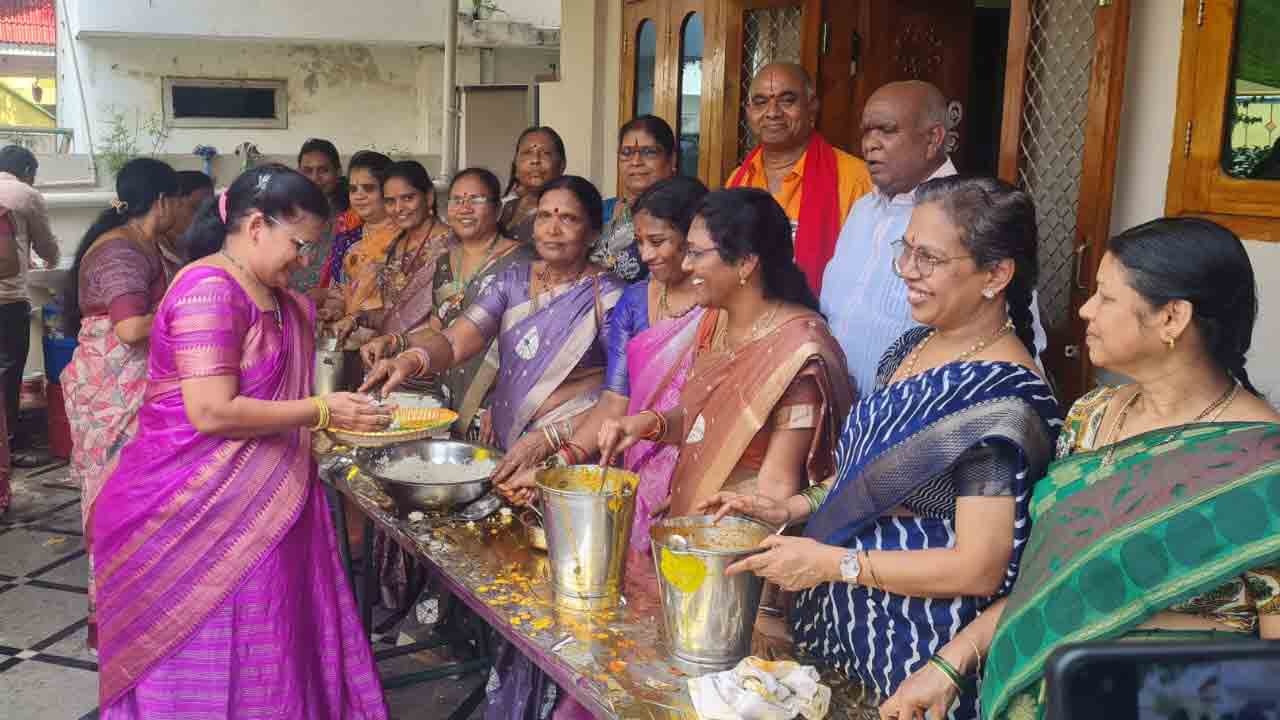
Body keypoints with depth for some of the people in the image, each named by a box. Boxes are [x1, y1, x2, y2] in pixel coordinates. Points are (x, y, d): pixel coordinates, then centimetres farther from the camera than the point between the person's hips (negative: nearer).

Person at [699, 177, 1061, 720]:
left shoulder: (1002, 400, -24)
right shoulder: (913, 346, 3)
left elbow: (980, 568, -25)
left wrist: (832, 562, -22)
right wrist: (793, 507, 2)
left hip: (912, 662, -8)